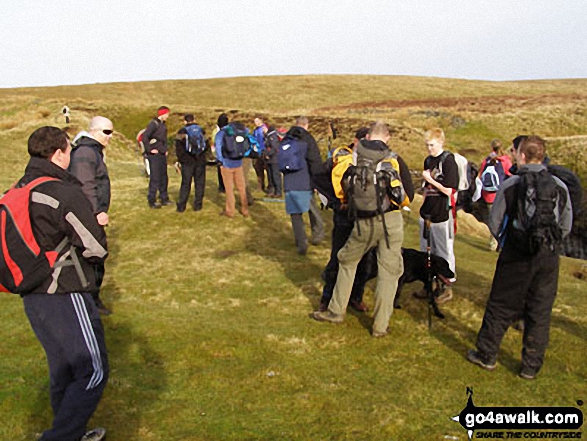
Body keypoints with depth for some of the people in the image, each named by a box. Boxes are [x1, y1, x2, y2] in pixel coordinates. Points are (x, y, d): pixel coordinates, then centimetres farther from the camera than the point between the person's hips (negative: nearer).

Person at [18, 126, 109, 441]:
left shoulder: (18, 192, 6)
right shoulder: (66, 194, -20)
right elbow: (96, 249, -19)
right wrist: (94, 226, 5)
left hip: (32, 297, 9)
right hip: (65, 298, -9)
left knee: (62, 369, 21)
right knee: (93, 372, 2)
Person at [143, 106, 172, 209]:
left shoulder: (163, 125, 14)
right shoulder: (153, 124, -13)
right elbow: (144, 137, -22)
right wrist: (150, 149, -19)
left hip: (162, 155, 9)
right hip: (155, 155, -9)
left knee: (164, 178, 13)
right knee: (155, 178, -6)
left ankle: (164, 198, 23)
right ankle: (152, 201, 1)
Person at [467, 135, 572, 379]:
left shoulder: (510, 185, -7)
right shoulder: (559, 186, 0)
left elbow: (494, 223, -3)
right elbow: (566, 225, 7)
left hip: (516, 257, -2)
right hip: (549, 258, 2)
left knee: (500, 307, 10)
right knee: (540, 312, 12)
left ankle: (486, 355, 22)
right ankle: (532, 365, 21)